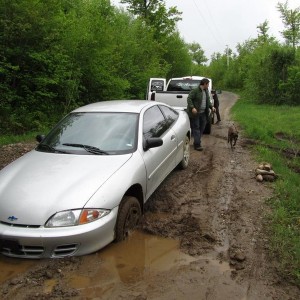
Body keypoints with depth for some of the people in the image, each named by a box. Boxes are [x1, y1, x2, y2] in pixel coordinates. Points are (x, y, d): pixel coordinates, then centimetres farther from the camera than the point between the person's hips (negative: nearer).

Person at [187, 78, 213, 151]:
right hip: (195, 113, -8)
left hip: (203, 113, 8)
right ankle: (197, 145, -4)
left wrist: (211, 107, 10)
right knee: (196, 128, -4)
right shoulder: (195, 90, -12)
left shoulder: (206, 91, 13)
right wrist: (192, 107, -25)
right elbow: (189, 98, -15)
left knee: (202, 128, 10)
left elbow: (208, 100, 23)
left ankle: (197, 142, 22)